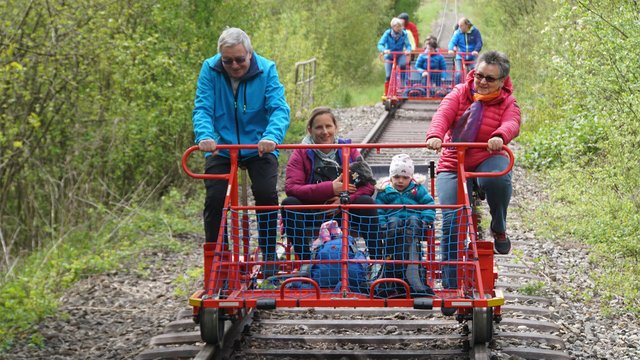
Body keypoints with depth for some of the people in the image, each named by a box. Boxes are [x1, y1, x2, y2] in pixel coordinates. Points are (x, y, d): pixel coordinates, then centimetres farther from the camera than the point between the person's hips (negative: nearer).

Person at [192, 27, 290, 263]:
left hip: (259, 147, -1)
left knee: (267, 195, -17)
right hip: (220, 147, 1)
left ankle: (269, 255, 0)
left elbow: (279, 108, -20)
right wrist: (204, 136, -36)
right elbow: (202, 108, -14)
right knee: (214, 199, -12)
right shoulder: (210, 69, -9)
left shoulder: (266, 70, -12)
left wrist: (272, 137, -41)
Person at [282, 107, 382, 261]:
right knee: (289, 203, -27)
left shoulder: (348, 149, 4)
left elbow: (368, 184, -5)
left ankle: (376, 260, -19)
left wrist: (344, 199, -24)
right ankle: (305, 260, -23)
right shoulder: (301, 153, -1)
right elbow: (291, 187, -17)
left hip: (344, 212, 1)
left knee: (366, 202, -26)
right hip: (311, 216, -1)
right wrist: (330, 189, -25)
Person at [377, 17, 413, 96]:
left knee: (403, 64, -33)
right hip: (389, 56, -1)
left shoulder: (404, 34, -9)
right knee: (389, 75, -9)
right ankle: (386, 94, 5)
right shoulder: (387, 33, -13)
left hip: (400, 55, 1)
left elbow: (408, 45, -8)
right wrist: (384, 50, -38)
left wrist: (408, 50, -32)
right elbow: (380, 44, -17)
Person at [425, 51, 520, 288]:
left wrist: (499, 136, -45)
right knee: (452, 221, -16)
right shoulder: (459, 94, 5)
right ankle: (452, 285, -5)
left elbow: (512, 124, -20)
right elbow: (443, 115, -15)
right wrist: (435, 135, -38)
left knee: (498, 178, -38)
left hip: (488, 160, -1)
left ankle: (499, 228, -8)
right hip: (452, 165, 1)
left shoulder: (507, 103, 3)